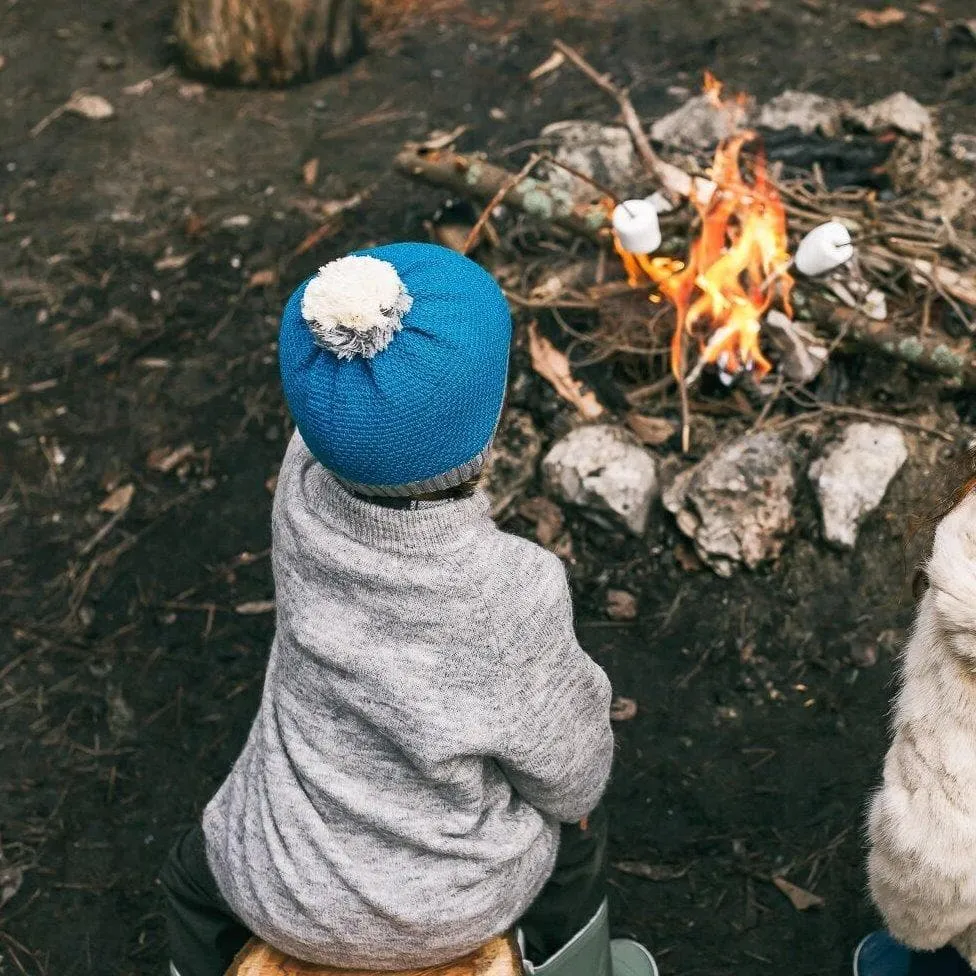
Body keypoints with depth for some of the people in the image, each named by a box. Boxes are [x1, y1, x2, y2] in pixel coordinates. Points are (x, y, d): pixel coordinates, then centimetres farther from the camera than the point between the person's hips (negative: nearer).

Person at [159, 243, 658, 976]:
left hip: (282, 895, 2)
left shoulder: (301, 494, -24)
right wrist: (573, 789, 7)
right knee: (578, 827, 32)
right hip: (450, 912, -1)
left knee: (195, 873, 37)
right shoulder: (515, 591, -30)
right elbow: (567, 772, -10)